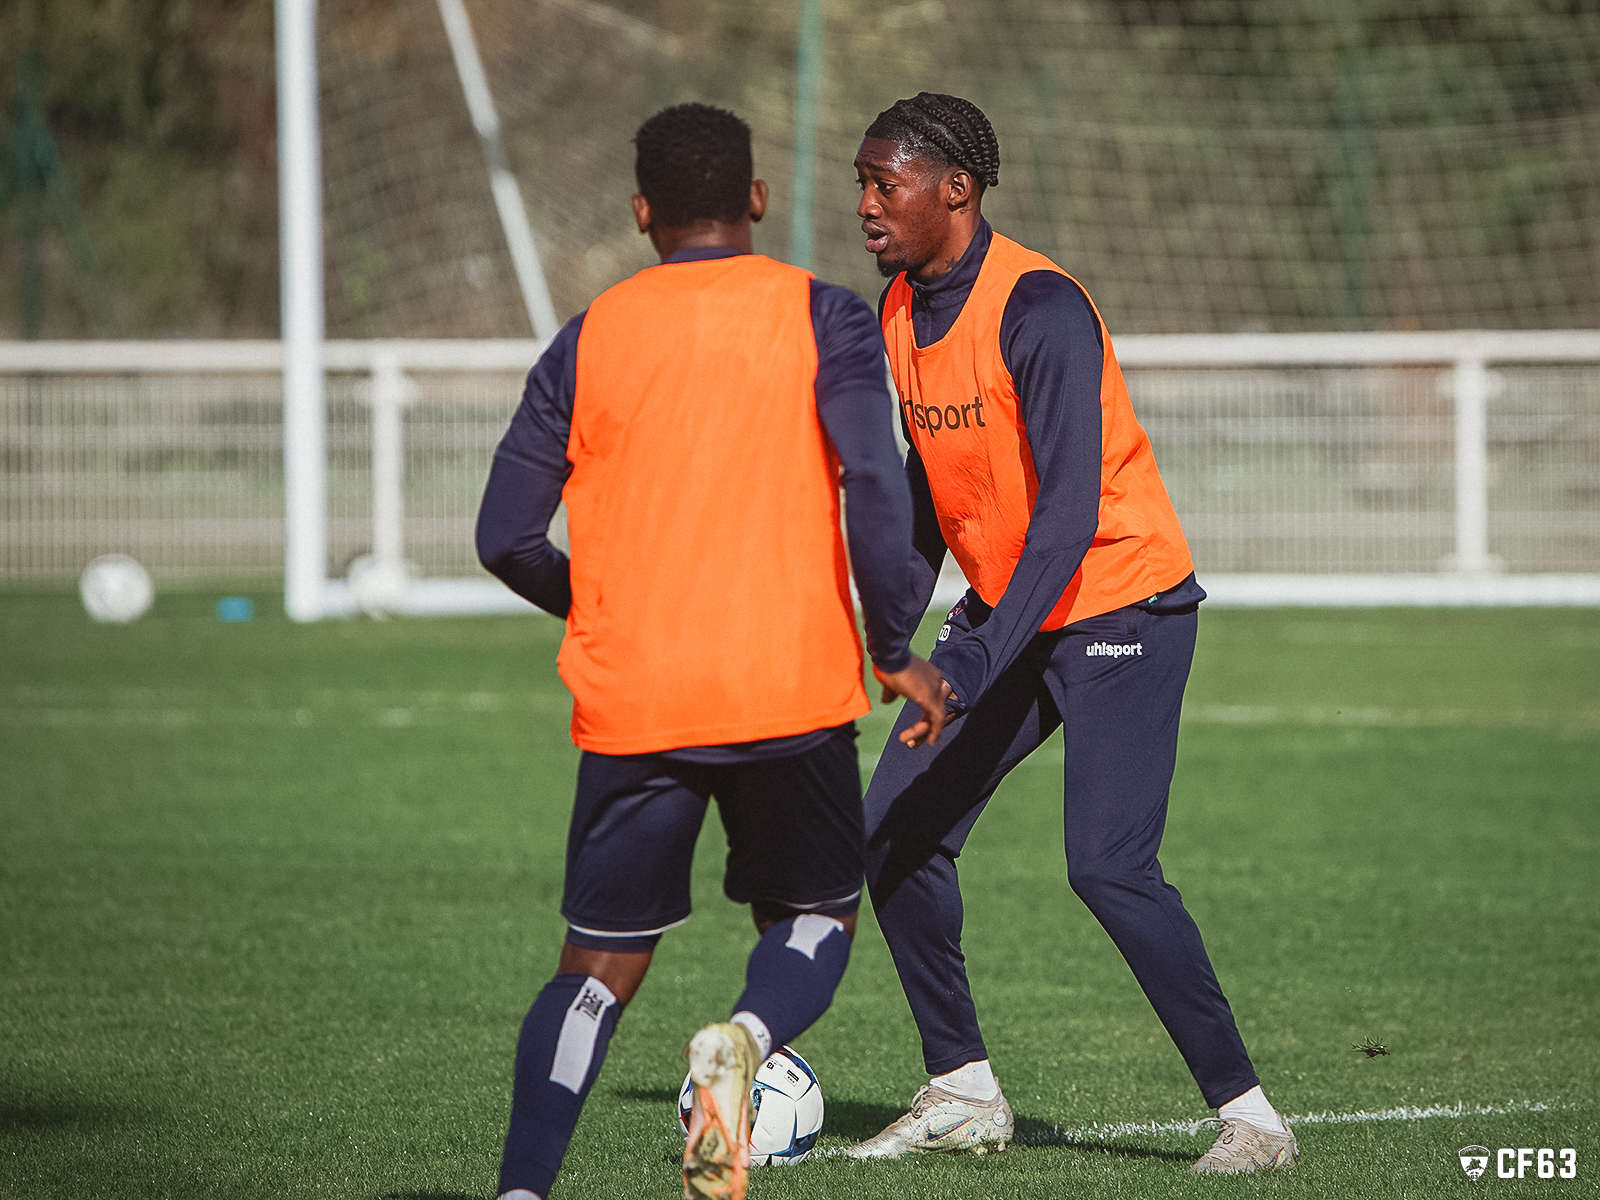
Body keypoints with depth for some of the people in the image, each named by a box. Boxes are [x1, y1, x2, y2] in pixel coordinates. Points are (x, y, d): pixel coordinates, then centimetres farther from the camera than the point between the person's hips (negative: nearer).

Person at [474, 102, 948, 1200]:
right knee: (817, 917, 18)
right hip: (792, 688, -2)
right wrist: (895, 651, -3)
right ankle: (746, 1042, -15)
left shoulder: (589, 339, 7)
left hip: (629, 700, 2)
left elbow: (507, 540, 7)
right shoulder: (821, 318, 0)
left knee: (601, 965, 11)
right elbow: (876, 487, -13)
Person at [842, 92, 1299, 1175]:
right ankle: (964, 1094, 15)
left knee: (1108, 865, -18)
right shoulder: (903, 310, 3)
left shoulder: (1036, 307, -23)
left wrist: (976, 667, -34)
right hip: (1006, 611, 8)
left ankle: (1249, 1115, -9)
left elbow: (1069, 508, -28)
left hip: (1118, 608, -8)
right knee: (897, 834, 2)